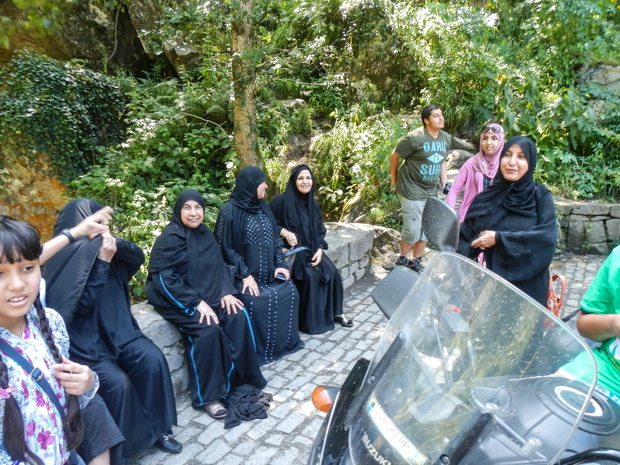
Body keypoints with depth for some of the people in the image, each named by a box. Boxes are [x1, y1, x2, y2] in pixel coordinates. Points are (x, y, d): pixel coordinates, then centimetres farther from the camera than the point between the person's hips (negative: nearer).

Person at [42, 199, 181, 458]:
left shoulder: (103, 247, 4)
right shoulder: (64, 259, -14)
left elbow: (137, 258, 8)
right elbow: (83, 303, -20)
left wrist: (117, 244, -12)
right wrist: (102, 262, -23)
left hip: (117, 328, 6)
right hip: (84, 339, -6)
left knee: (153, 360, -18)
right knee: (116, 381, -26)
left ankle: (158, 427, -3)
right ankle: (122, 445, -1)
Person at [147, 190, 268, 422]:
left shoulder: (205, 234, 6)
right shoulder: (170, 238, -15)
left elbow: (219, 267, 10)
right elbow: (163, 280, -19)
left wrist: (226, 292, -8)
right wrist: (196, 303, -23)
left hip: (207, 294, 6)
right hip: (177, 299, -6)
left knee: (238, 316, -15)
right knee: (208, 330, -28)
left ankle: (242, 379, -1)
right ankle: (208, 395, -10)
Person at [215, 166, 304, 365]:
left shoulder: (262, 206, 8)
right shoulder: (230, 210, -13)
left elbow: (274, 238, 12)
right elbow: (225, 248, -14)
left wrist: (280, 265, -1)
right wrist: (245, 275, -18)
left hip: (267, 272, 6)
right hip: (243, 274, -6)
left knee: (289, 291, -11)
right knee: (258, 300, -26)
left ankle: (286, 342, 8)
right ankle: (260, 350, -5)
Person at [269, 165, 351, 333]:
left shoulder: (313, 205, 8)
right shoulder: (281, 200, -11)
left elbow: (320, 231, 10)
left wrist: (320, 249, -7)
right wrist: (283, 231, -23)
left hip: (311, 249, 6)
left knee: (331, 270, -15)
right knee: (310, 274, -26)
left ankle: (335, 312, 3)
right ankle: (309, 320, -9)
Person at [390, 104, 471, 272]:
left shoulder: (446, 138, 5)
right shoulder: (414, 138, -16)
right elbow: (395, 156, -7)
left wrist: (445, 184, 9)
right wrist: (394, 179, 0)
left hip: (431, 191, 7)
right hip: (412, 191, -7)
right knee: (412, 230, -4)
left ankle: (415, 261, 30)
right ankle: (402, 260, 21)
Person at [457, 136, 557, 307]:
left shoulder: (540, 196, -1)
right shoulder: (485, 198, 5)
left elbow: (547, 237, -14)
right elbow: (465, 237, 4)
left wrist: (500, 239, -17)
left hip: (526, 286, -2)